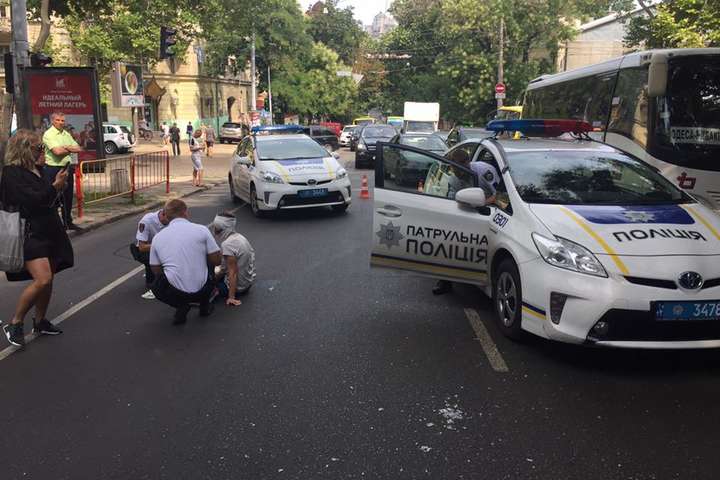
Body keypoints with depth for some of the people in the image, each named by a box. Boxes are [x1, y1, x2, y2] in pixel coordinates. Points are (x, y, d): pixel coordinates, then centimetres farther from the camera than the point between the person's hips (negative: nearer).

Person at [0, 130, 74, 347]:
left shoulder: (36, 170, 12)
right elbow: (30, 201, -22)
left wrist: (57, 185, 7)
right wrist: (55, 186, -16)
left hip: (46, 231, 9)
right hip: (29, 235, -9)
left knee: (47, 280, 12)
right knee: (42, 279, -19)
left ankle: (40, 321, 28)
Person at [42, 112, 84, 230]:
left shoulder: (67, 134, 13)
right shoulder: (49, 134, -9)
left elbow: (79, 149, 7)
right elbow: (57, 151, -21)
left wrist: (66, 148, -11)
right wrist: (71, 149, -3)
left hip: (67, 168, 7)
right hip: (53, 169, -7)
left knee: (67, 197, 14)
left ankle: (68, 222, 25)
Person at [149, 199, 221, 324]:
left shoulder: (157, 237, 4)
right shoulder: (201, 229, -3)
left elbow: (156, 271, 11)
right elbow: (217, 260, 1)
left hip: (174, 293, 0)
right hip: (201, 290, 0)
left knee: (157, 286, 34)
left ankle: (181, 306, 9)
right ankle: (205, 306, 26)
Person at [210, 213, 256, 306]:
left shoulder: (227, 244, -26)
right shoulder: (239, 237, 1)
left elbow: (233, 272, -27)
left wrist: (231, 297, -24)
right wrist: (218, 274, 17)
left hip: (238, 286, -8)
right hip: (249, 281, 8)